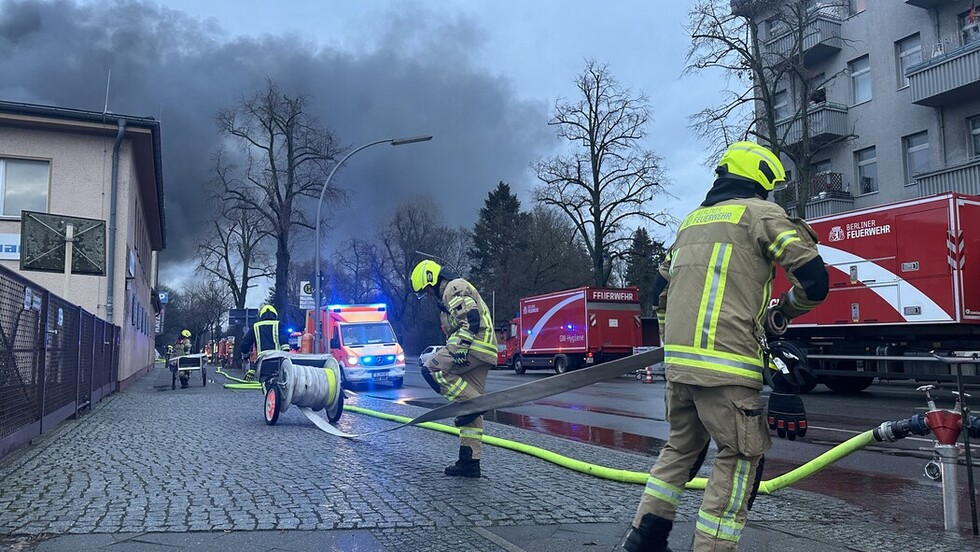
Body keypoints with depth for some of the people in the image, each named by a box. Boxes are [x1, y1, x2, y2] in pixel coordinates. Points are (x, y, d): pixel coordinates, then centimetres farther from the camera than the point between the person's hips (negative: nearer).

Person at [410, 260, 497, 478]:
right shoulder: (453, 293, 30)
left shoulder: (454, 288, -3)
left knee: (432, 369, -15)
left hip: (473, 345, -10)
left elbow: (470, 317, -19)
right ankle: (470, 462, 9)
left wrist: (461, 347, -24)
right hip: (482, 353, 10)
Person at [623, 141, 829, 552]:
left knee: (681, 446, 21)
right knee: (740, 456, 4)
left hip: (677, 361, 7)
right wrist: (781, 314, 12)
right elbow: (814, 278, -6)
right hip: (726, 364, -7)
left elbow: (661, 290, 24)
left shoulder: (692, 221, 21)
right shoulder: (760, 213, 1)